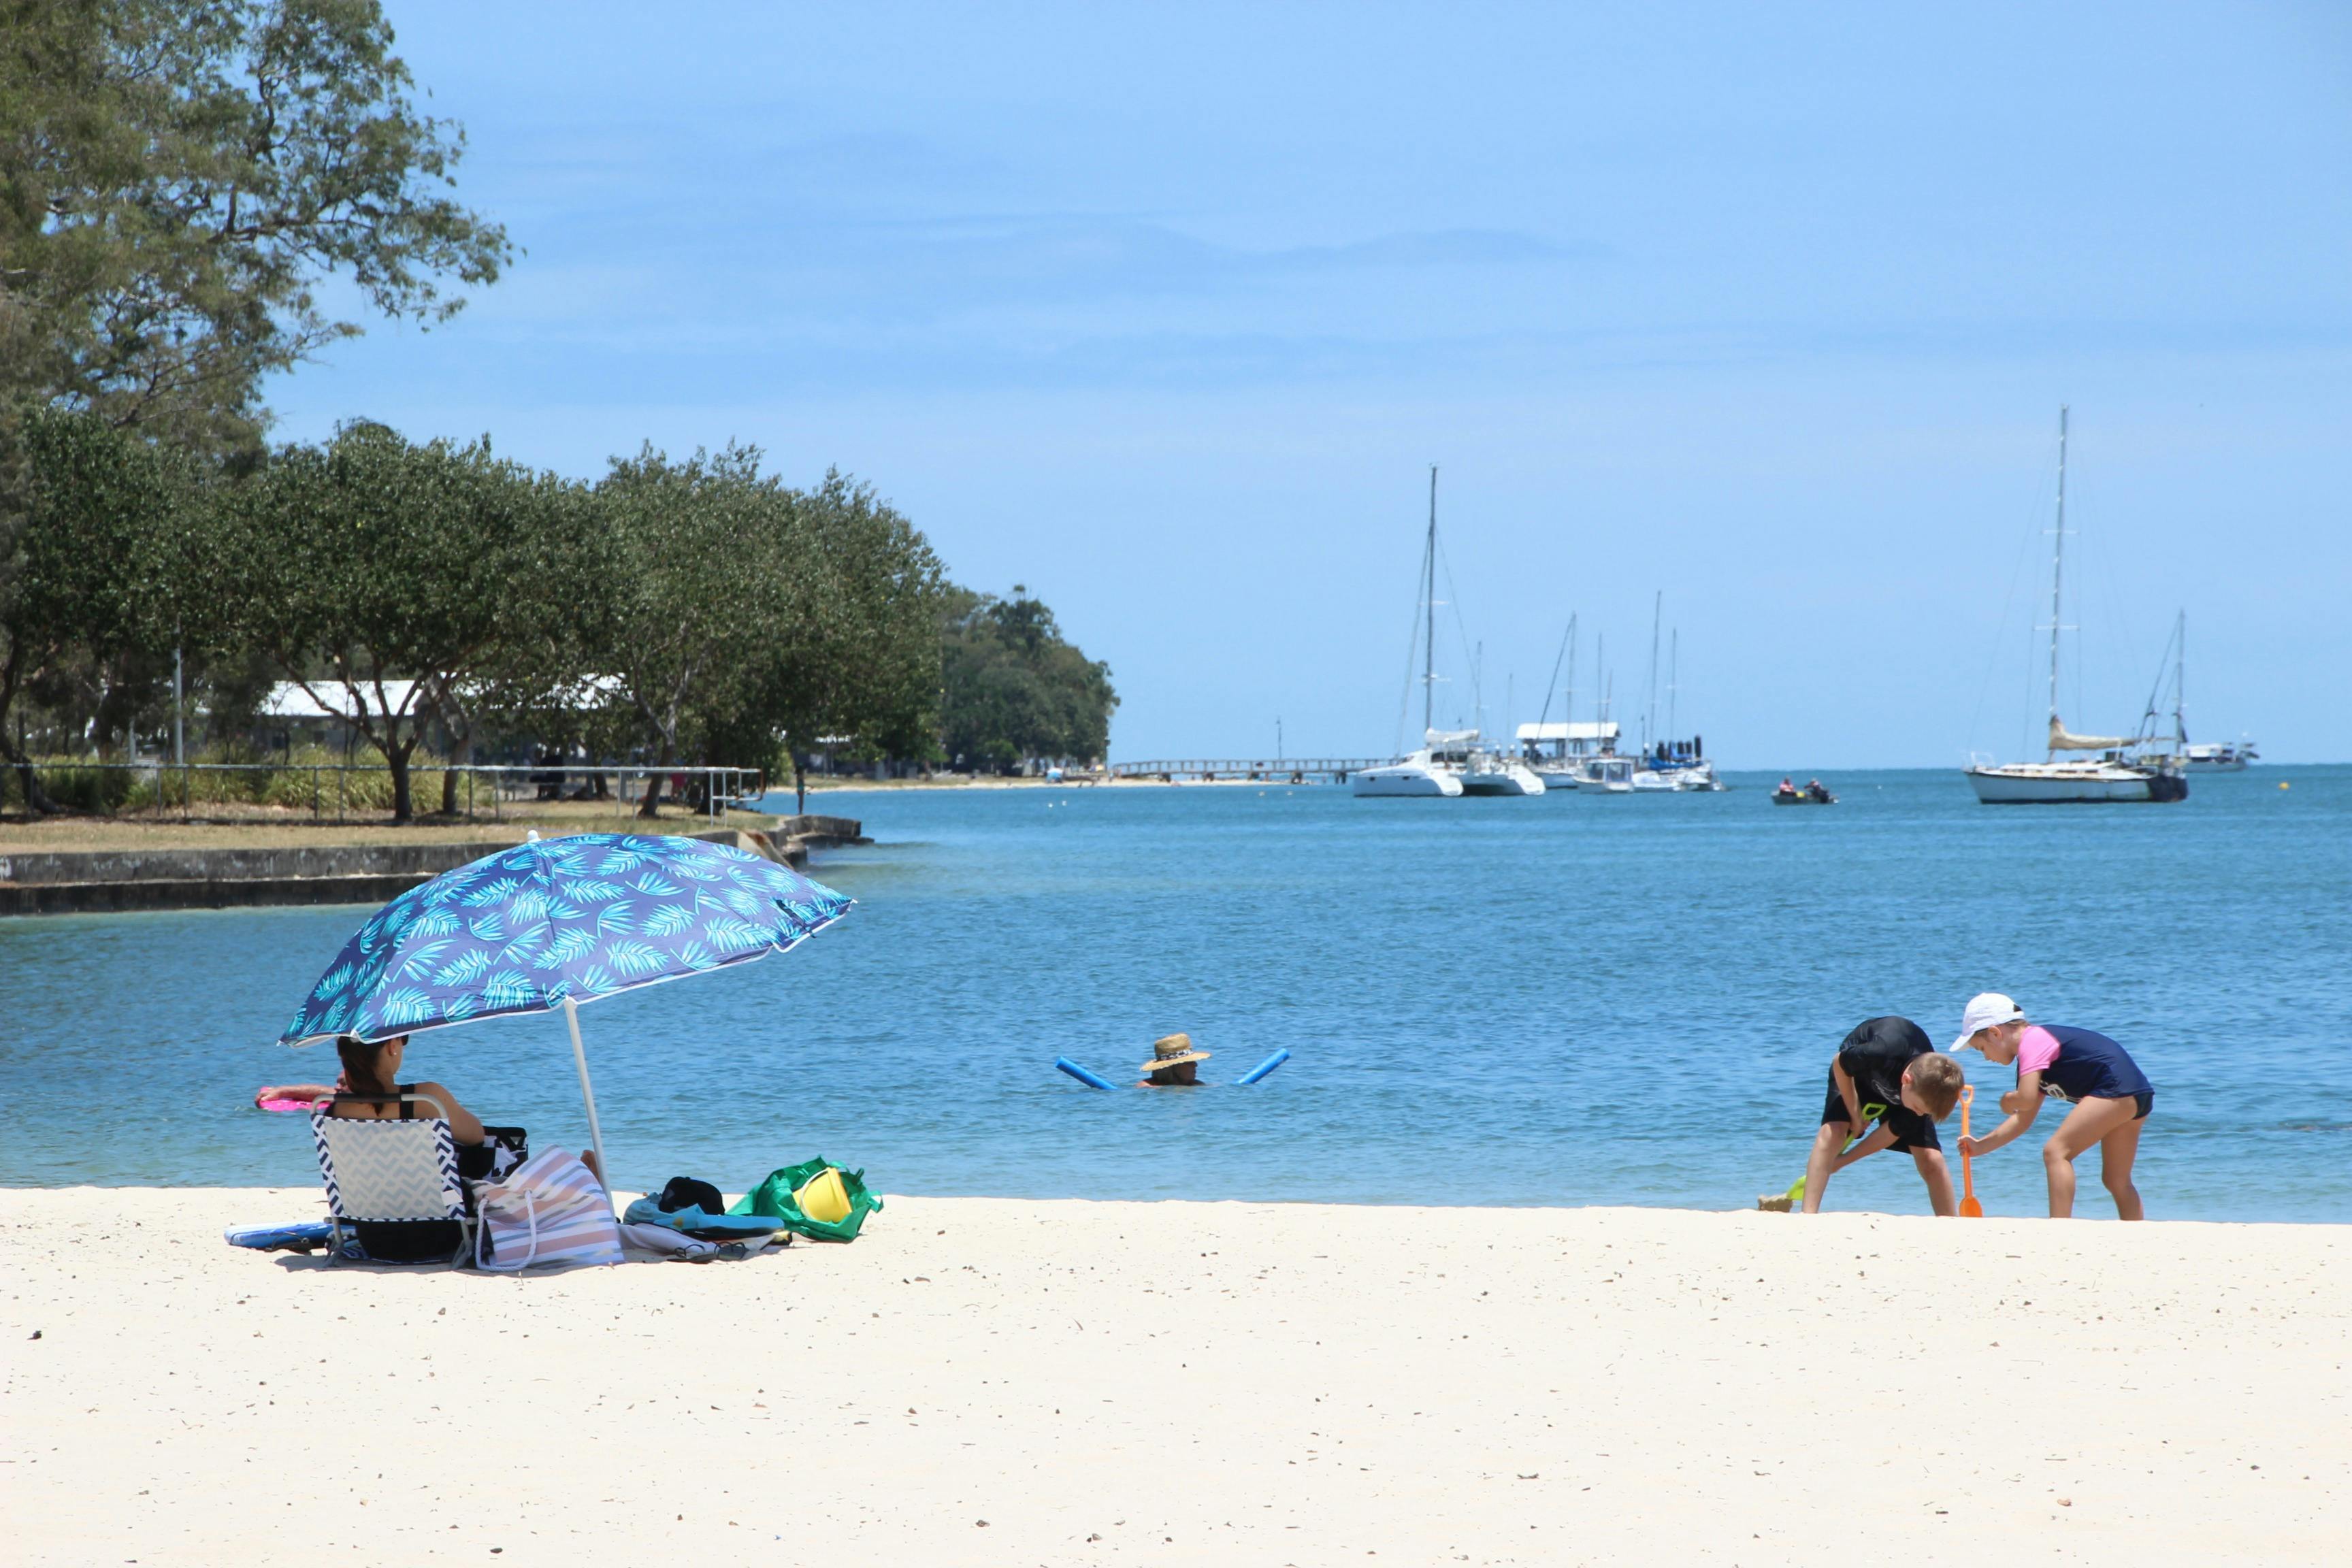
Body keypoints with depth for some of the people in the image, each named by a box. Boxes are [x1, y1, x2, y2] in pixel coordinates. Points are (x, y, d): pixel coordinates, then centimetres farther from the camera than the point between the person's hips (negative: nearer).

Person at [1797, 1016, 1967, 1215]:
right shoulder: (1881, 1054, -44)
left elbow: (1892, 1132, -18)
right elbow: (1839, 1063, -20)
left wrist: (1842, 1161, -12)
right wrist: (1855, 1114, -17)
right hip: (1857, 1072, -2)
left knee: (1931, 1160, -13)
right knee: (1833, 1131, -29)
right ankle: (1808, 1217, -32)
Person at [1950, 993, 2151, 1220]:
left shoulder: (2031, 1041, -8)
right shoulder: (2039, 1040, 22)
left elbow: (2026, 1099, -21)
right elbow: (2024, 1119, 25)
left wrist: (2007, 1101, 2)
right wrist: (1982, 1146, 23)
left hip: (2116, 1089, -11)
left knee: (2056, 1152, -11)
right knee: (2117, 1181, 16)